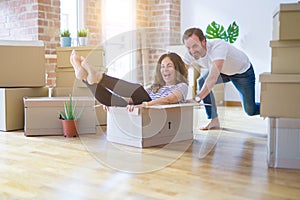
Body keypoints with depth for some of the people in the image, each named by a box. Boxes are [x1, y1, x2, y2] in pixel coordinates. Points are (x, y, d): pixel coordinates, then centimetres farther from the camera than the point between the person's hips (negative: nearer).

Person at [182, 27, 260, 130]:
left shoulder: (218, 46, -43)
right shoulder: (191, 53, -24)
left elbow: (213, 77, -53)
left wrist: (197, 98, -61)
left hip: (243, 71, -5)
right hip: (223, 72, 5)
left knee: (250, 111, -1)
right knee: (202, 81, -24)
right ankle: (214, 120, -11)